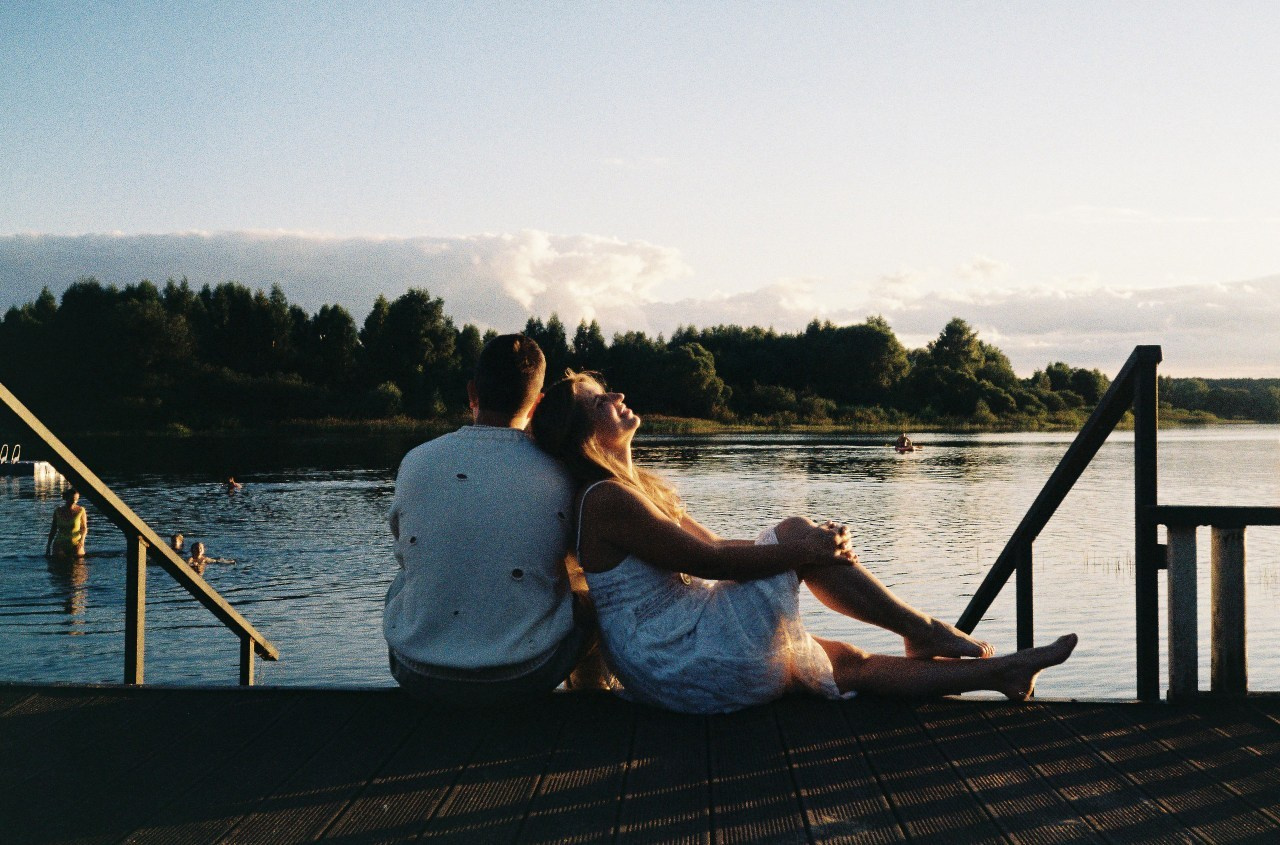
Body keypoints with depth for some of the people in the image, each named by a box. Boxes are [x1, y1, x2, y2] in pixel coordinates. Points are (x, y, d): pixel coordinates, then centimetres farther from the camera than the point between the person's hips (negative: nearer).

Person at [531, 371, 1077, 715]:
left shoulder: (637, 487, 16)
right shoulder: (608, 500, -17)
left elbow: (713, 546, 13)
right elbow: (710, 560, -19)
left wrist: (811, 546, 1)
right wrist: (801, 550, -12)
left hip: (697, 662, 10)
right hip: (695, 664, -10)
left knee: (855, 664, 11)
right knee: (794, 532, -9)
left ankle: (1001, 673, 19)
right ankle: (924, 631, 2)